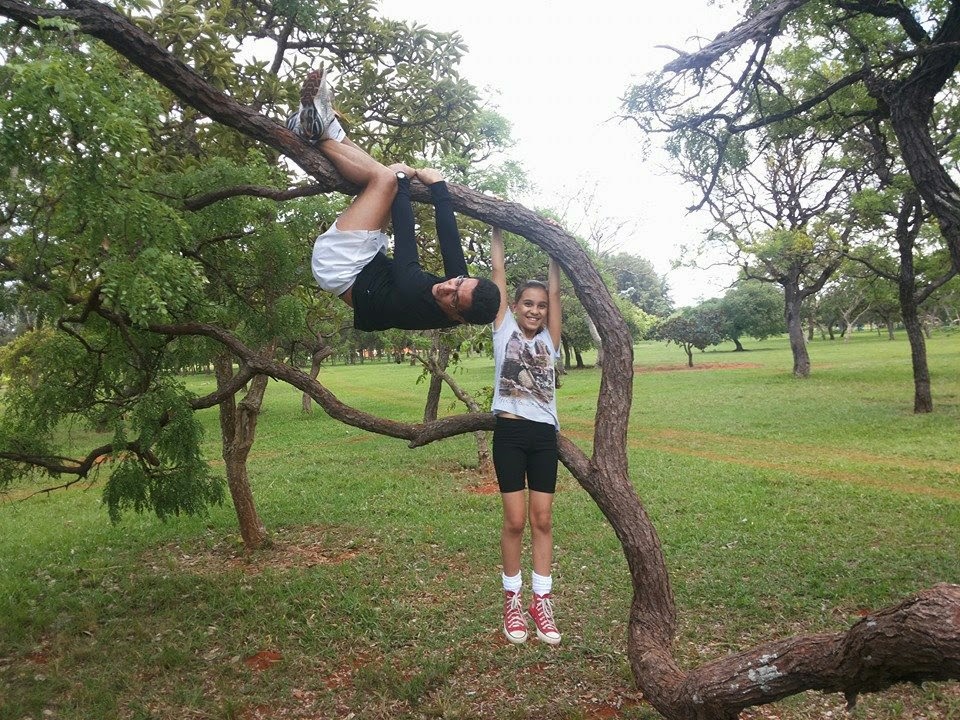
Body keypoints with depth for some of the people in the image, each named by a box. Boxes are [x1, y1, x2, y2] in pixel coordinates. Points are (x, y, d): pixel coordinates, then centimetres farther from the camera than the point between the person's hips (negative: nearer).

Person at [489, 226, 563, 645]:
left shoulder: (549, 339, 11)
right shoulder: (504, 330, 6)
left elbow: (555, 289, 7)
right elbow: (498, 275, 6)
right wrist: (497, 233, 11)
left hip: (544, 435, 3)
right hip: (510, 433, -2)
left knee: (543, 519, 5)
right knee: (515, 520, 0)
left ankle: (541, 601, 14)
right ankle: (511, 599, 15)